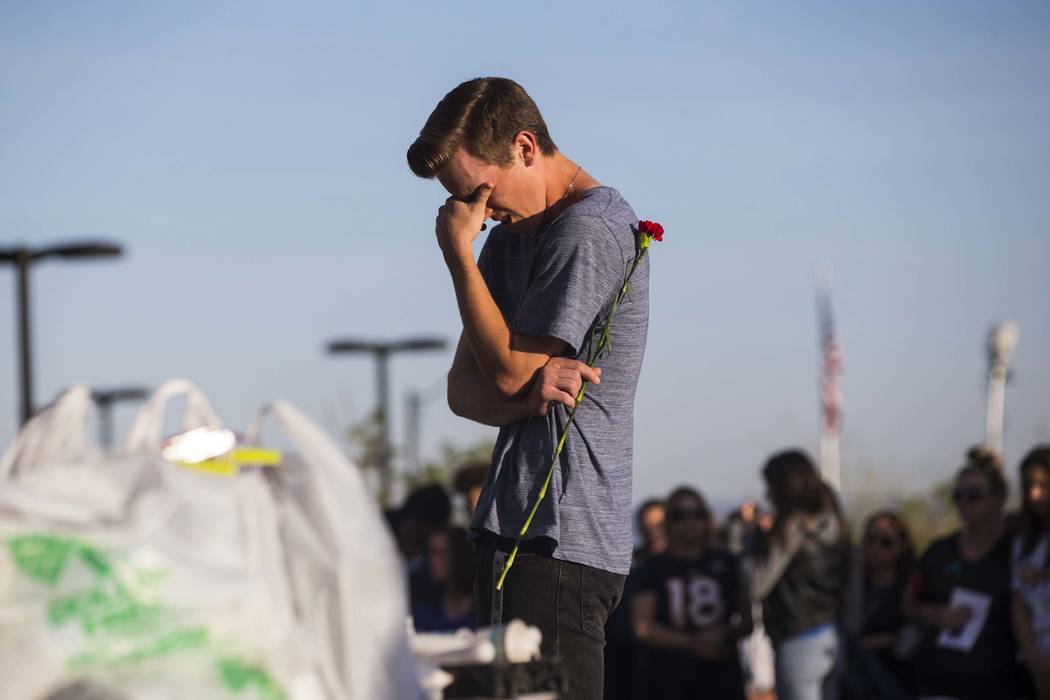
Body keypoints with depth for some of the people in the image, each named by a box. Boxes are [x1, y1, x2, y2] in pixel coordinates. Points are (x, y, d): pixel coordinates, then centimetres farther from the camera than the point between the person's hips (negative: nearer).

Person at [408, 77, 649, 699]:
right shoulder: (511, 237, 20)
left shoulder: (590, 231, -10)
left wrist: (458, 252, -3)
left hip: (563, 540, -9)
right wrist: (529, 393, -10)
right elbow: (464, 389, 13)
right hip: (515, 531, 9)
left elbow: (507, 367, -12)